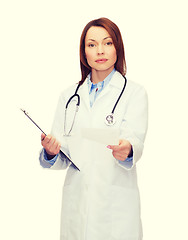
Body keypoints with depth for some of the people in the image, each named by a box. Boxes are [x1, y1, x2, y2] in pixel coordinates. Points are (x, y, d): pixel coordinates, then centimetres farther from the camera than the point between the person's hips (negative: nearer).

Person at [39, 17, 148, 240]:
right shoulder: (69, 96, 9)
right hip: (76, 203, 3)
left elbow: (135, 139, -15)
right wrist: (51, 152, -17)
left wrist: (127, 150, -38)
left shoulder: (134, 92, 0)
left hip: (116, 206, -3)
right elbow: (61, 160, 5)